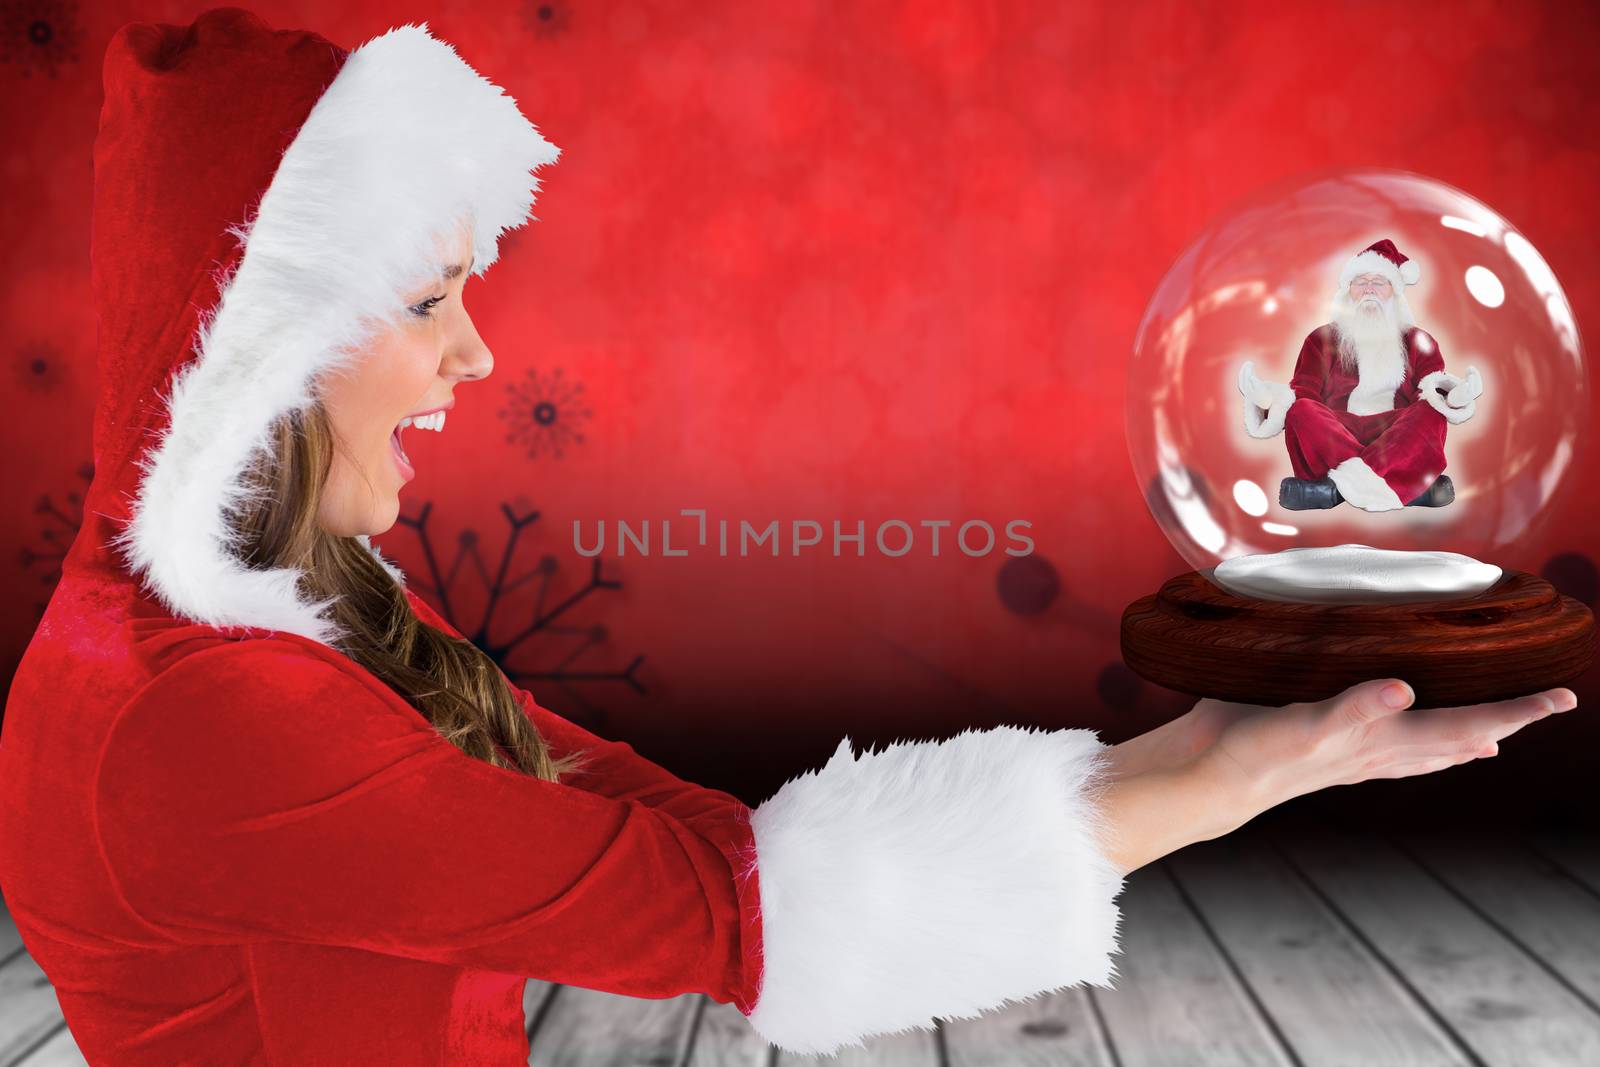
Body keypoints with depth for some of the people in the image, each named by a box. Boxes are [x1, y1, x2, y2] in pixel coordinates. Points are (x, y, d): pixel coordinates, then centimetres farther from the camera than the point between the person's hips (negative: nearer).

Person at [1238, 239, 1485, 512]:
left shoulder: (1417, 341, 23)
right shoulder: (1322, 339, 22)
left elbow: (1434, 393, 8)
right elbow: (1302, 393, 8)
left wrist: (1449, 393, -18)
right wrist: (1273, 397, -16)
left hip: (1400, 441, 1)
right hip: (1334, 438, 0)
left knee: (1430, 413, -29)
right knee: (1301, 411, -30)